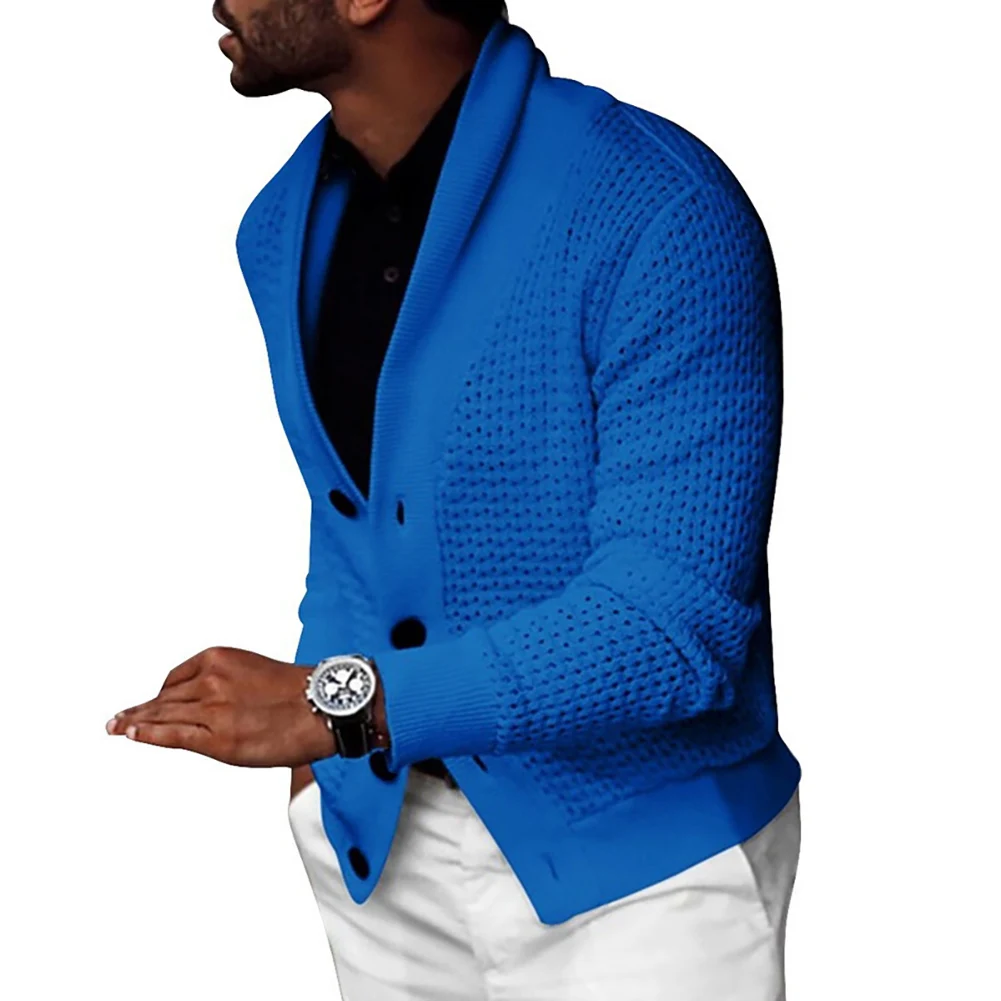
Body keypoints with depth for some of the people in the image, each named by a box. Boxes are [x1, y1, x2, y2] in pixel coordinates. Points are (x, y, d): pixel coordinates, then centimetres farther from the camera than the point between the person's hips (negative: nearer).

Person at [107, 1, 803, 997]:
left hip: (636, 858, -5)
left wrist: (340, 704, -29)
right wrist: (315, 739, 5)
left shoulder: (659, 214, -22)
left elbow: (678, 620, -25)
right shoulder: (283, 226, 1)